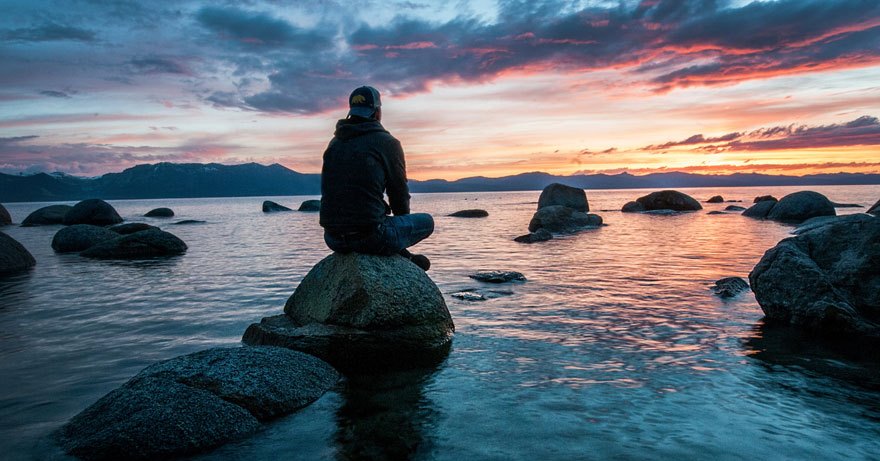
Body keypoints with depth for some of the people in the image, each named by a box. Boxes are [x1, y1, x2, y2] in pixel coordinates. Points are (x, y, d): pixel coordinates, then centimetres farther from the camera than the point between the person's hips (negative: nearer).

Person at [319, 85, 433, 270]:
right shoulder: (388, 143, -4)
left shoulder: (335, 143, 13)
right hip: (370, 236, -6)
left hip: (332, 239, 7)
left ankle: (401, 257, 30)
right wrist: (401, 219, 25)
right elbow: (400, 192, 1)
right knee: (426, 221, 16)